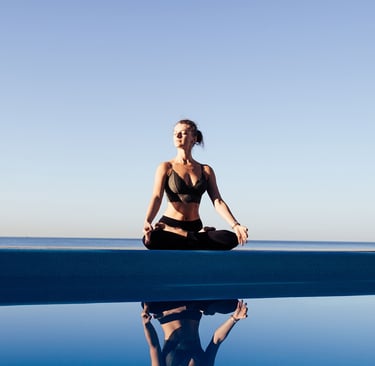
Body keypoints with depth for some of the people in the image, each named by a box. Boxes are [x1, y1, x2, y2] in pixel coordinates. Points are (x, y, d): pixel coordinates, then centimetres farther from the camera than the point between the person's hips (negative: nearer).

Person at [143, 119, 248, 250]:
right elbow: (157, 197, -10)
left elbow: (218, 202, 2)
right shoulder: (166, 168, 4)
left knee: (231, 239, -26)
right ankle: (197, 237, -20)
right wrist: (147, 222, -30)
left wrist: (235, 225, -15)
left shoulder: (206, 170, 11)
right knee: (150, 239, -38)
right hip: (169, 223, -1)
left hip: (195, 227, 1)